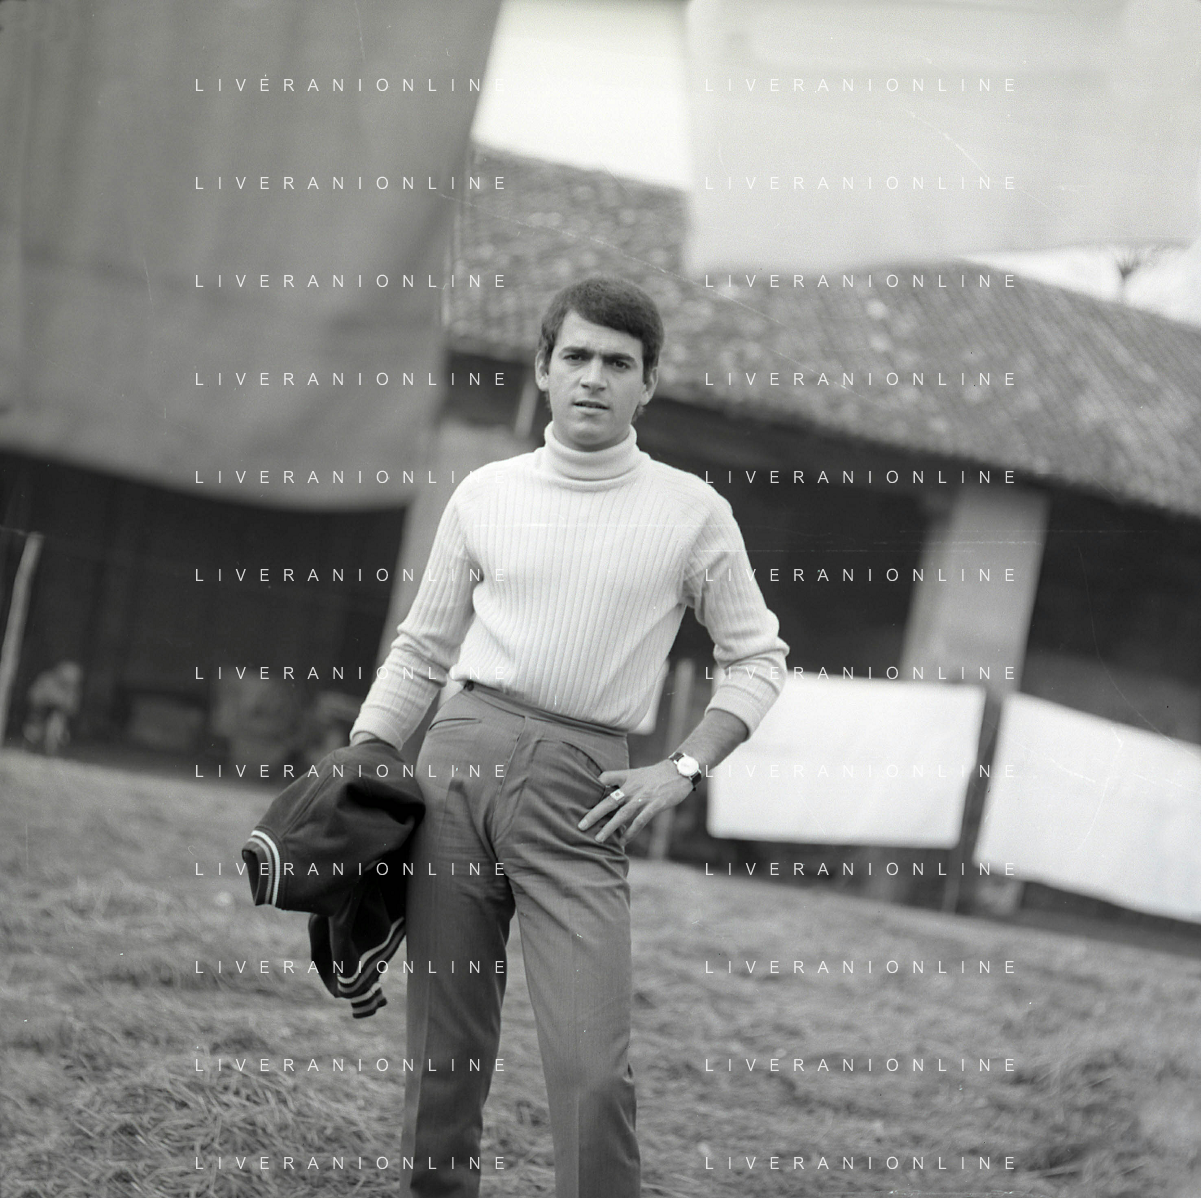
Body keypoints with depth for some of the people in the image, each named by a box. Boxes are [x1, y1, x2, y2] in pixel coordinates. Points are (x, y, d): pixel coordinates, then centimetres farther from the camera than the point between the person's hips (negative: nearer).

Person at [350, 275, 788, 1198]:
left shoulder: (692, 512, 4)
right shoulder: (485, 495, 9)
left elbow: (758, 657, 11)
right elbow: (422, 653, 15)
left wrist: (683, 768, -1)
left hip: (579, 788, -2)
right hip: (460, 753, 2)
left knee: (593, 1069, -12)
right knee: (442, 1046, 7)